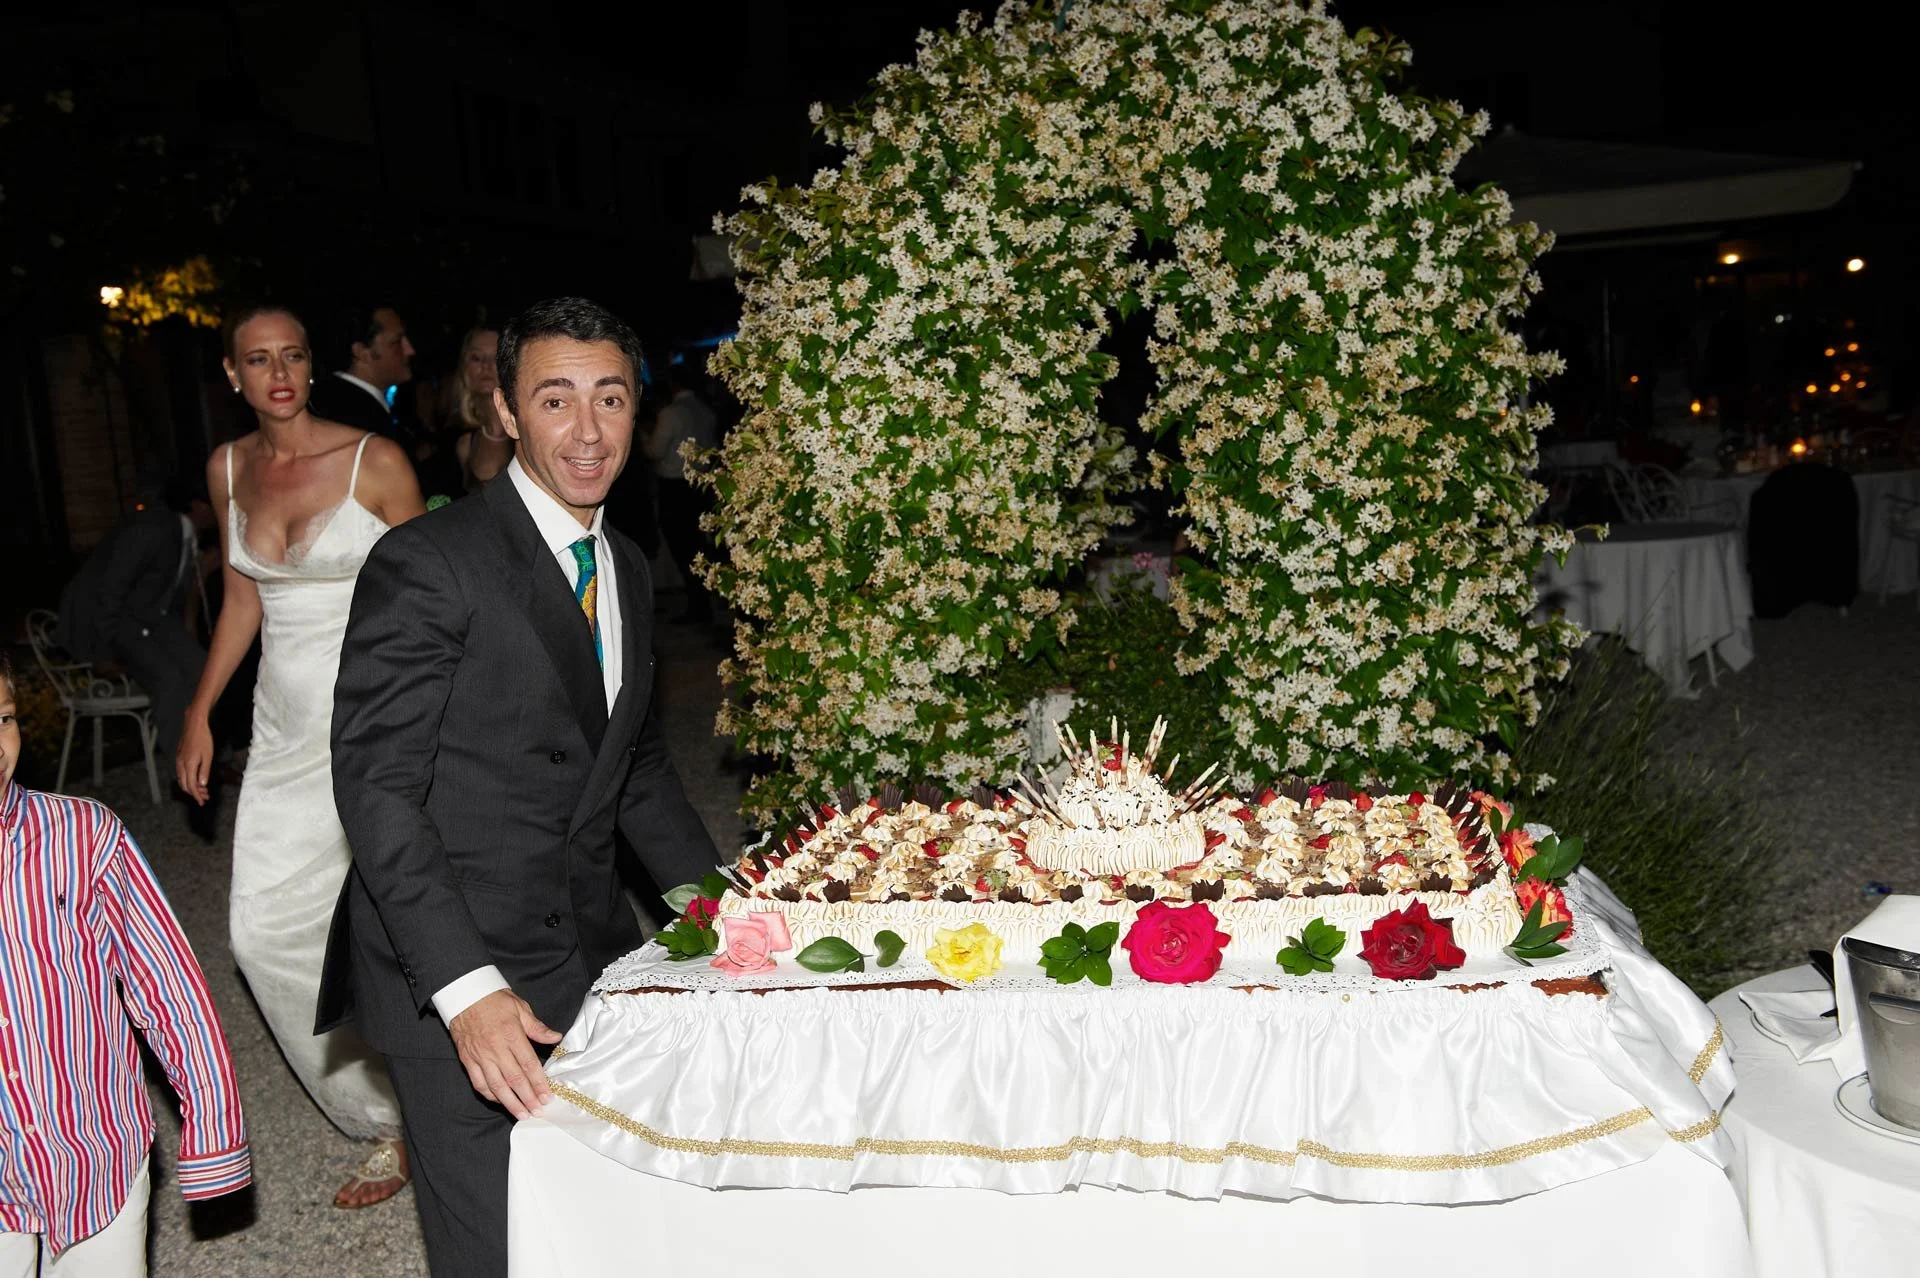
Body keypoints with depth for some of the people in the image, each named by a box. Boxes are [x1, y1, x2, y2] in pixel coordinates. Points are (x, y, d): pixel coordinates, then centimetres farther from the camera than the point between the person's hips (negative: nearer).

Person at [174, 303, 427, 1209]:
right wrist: (199, 712, 14)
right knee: (265, 929, 3)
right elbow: (242, 598, 16)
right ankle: (388, 1114, 20)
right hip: (286, 721, 6)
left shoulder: (375, 461, -8)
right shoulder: (228, 470, 8)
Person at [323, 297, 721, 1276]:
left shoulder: (627, 571, 10)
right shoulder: (427, 563, -14)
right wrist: (467, 989, -25)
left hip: (590, 967, 7)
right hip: (453, 983, -6)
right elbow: (377, 785, -18)